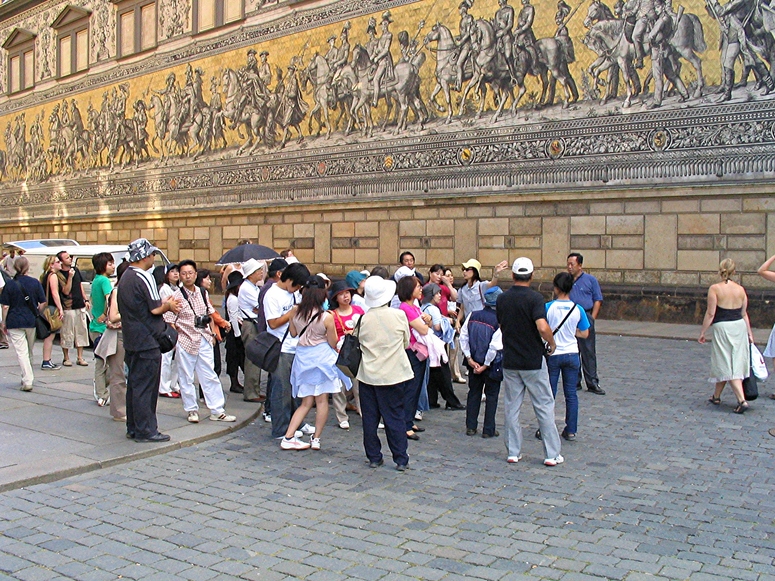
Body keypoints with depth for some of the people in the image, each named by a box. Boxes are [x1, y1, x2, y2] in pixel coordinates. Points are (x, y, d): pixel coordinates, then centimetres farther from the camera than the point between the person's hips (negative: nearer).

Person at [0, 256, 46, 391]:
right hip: (31, 321, 2)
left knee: (21, 352, -3)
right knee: (29, 352, 17)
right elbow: (43, 303, 0)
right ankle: (27, 378, 29)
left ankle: (27, 381, -11)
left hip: (14, 322, -2)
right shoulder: (35, 282, -1)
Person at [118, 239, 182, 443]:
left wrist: (164, 304, 11)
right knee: (146, 387, -4)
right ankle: (145, 430, 1)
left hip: (131, 340, 9)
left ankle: (133, 427, 22)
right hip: (147, 341, -9)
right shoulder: (143, 277, -16)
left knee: (134, 384, 14)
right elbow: (155, 309, -19)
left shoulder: (125, 277, 13)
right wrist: (168, 305, 1)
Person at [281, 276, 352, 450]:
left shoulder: (296, 314, -4)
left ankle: (288, 437, 8)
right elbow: (333, 343, -7)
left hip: (302, 357, 4)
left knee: (306, 402, 14)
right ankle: (316, 439, 13)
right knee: (322, 400, 8)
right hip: (322, 357, -4)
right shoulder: (326, 317, -15)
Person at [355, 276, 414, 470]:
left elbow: (357, 343, 6)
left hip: (368, 374, 1)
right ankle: (401, 459, 8)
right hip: (393, 374, -1)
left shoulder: (362, 319, -8)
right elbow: (406, 343, 3)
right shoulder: (399, 316, -10)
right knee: (395, 417, 7)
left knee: (370, 418, 10)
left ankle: (374, 457, 16)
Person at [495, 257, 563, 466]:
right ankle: (552, 454, 8)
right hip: (533, 361, -4)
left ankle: (513, 452, 13)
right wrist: (552, 343, -9)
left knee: (511, 407, 10)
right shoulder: (535, 298, -13)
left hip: (510, 361, 4)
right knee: (544, 406, 5)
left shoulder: (502, 299, 3)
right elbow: (543, 327, -26)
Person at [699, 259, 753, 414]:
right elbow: (744, 314, 7)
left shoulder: (715, 288, -11)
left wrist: (702, 333, -4)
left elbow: (710, 313, -12)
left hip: (723, 328, -6)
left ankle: (742, 400, -6)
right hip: (740, 326, 6)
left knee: (727, 366, 2)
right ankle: (716, 396, 25)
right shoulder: (740, 289, 3)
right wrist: (749, 333, 16)